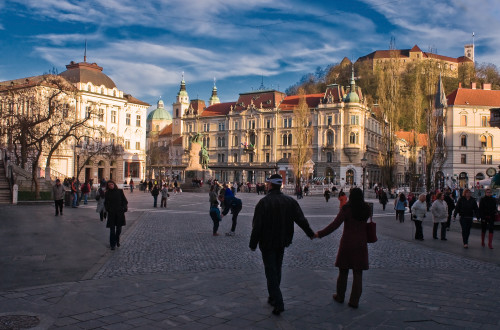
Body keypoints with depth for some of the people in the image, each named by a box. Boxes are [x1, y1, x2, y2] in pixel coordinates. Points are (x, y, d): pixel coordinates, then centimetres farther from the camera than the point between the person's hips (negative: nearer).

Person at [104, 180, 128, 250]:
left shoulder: (120, 191, 3)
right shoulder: (107, 193, 4)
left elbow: (125, 200, 5)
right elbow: (106, 203, 10)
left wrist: (124, 208, -8)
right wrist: (107, 209, -6)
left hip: (120, 213, 1)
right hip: (111, 213, -1)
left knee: (119, 228, 10)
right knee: (112, 229, -2)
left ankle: (117, 241, 32)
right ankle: (112, 244, 5)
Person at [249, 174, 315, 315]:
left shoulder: (263, 202, -17)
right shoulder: (290, 201, -1)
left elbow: (257, 226, -17)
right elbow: (301, 220, 3)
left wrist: (253, 244, -7)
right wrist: (310, 233, 18)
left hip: (267, 243, -5)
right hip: (282, 242, 5)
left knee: (271, 272, 0)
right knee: (277, 270, 19)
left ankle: (278, 303, -6)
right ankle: (273, 297, 31)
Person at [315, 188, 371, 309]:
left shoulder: (346, 209, -12)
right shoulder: (367, 209, -1)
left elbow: (335, 224, -18)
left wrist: (320, 234, -15)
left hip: (347, 243, -2)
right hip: (361, 244, 2)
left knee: (343, 271, 13)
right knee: (358, 273, 6)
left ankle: (340, 296, 27)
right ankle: (354, 301, 7)